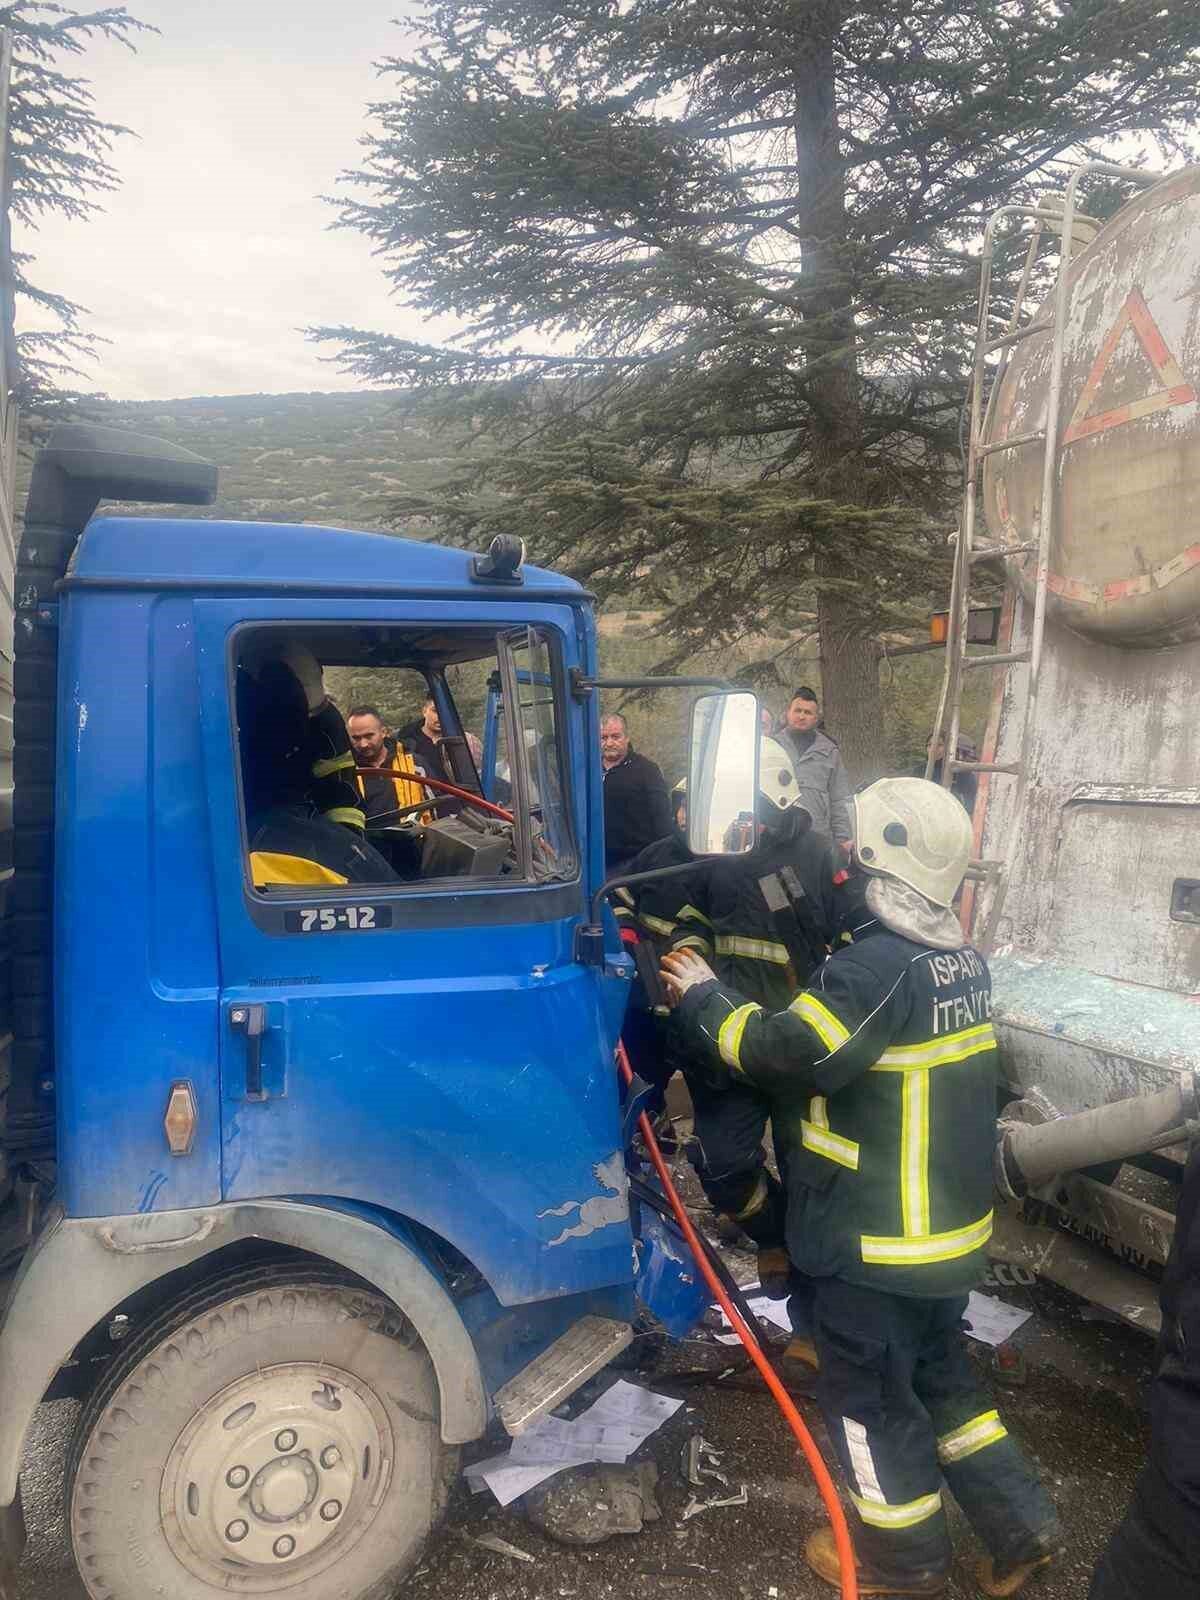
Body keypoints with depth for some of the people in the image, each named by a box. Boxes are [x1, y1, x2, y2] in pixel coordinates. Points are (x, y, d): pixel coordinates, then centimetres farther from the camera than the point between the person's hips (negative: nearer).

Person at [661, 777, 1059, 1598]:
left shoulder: (879, 966, -27)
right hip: (952, 1224, 8)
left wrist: (704, 995, -10)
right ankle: (1020, 1524, 34)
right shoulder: (961, 959, 2)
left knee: (867, 1391, 13)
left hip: (879, 1238, -8)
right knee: (939, 1373, 26)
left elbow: (779, 1052, -24)